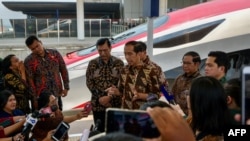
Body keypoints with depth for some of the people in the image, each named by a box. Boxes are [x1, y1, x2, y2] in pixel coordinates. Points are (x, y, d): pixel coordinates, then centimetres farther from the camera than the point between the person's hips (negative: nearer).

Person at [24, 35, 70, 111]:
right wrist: (34, 98, -9)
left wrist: (66, 87, 2)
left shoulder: (55, 53, 1)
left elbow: (63, 70, 7)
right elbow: (30, 81, -7)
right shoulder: (29, 61, -6)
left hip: (57, 95, 3)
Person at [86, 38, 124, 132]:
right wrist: (99, 98, -10)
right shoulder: (93, 63, 2)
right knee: (100, 131, 10)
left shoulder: (119, 63, -2)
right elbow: (89, 82, 0)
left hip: (115, 104, -1)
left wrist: (109, 97, -15)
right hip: (98, 104, 1)